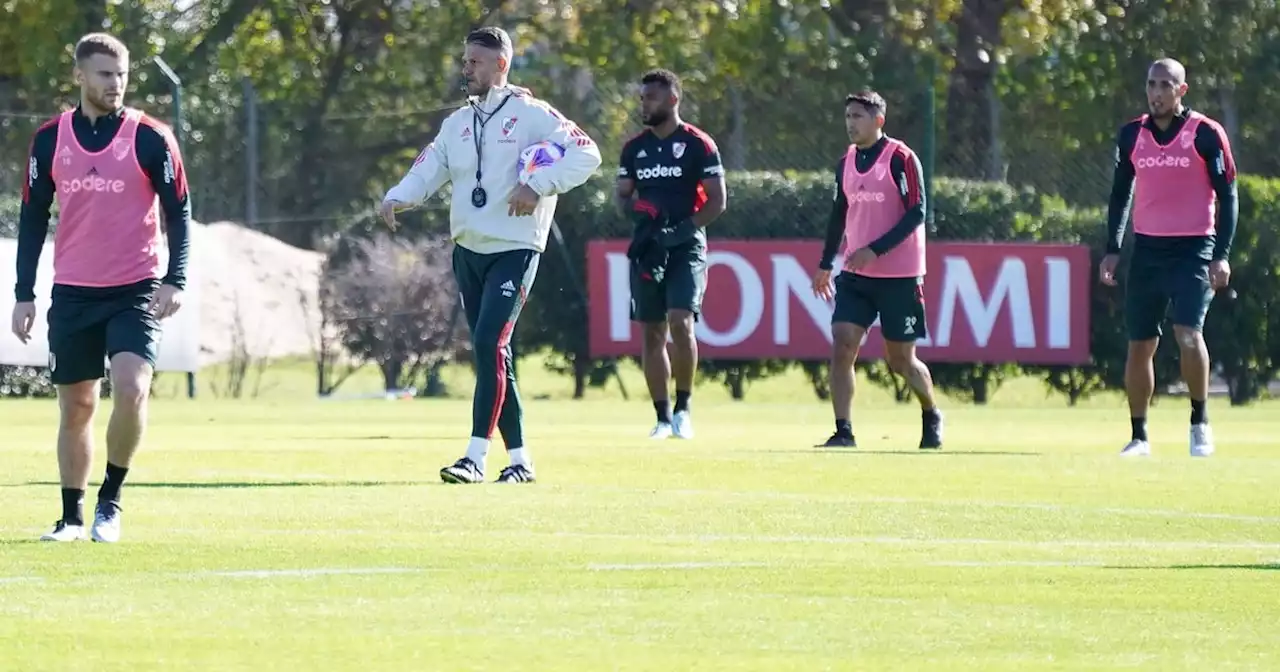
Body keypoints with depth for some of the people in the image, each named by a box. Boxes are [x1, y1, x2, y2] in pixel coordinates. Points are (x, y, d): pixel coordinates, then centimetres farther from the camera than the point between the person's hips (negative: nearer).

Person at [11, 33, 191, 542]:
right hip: (72, 294, 3)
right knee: (75, 406, 7)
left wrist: (175, 280, -12)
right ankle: (72, 516, 18)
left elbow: (179, 213, 0)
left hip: (135, 291, -3)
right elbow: (32, 219, 10)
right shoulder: (50, 140, 3)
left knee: (131, 389, -20)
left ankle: (111, 500, -4)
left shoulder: (150, 139, -4)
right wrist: (24, 296, 6)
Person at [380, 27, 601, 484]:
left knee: (489, 343, -18)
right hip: (467, 251, 7)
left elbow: (586, 154, -14)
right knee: (492, 355, 8)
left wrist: (538, 186, -26)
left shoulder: (531, 115, -6)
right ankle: (519, 460, 15)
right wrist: (397, 198, -10)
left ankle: (476, 457, -19)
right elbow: (428, 169, 10)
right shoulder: (458, 123, 14)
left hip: (514, 250, -7)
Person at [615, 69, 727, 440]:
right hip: (647, 248, 5)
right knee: (652, 333, 4)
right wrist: (637, 209, -8)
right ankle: (663, 418, 11)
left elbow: (717, 201, -6)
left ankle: (683, 407, -6)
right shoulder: (635, 148, 11)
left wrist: (682, 230, -17)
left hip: (686, 247, -5)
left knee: (680, 323, -20)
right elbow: (622, 195, 16)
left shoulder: (698, 145, -4)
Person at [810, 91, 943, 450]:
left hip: (899, 277, -5)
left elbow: (916, 212, -15)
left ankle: (932, 417, 29)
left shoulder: (901, 158, -10)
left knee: (901, 360, 3)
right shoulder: (846, 162, 9)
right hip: (855, 275, 5)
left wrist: (875, 250, -22)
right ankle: (844, 432, -12)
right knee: (842, 346, -12)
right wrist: (825, 264, 20)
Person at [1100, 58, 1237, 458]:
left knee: (1188, 333, -20)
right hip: (1147, 249, 4)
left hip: (1194, 249, -4)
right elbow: (1121, 193, 16)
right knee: (1139, 345, 4)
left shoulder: (1206, 134, -5)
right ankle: (1139, 437, 14)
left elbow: (1227, 195, -4)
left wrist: (1222, 255, -11)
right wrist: (1112, 251, 8)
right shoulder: (1131, 136, 7)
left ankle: (1200, 423, -5)